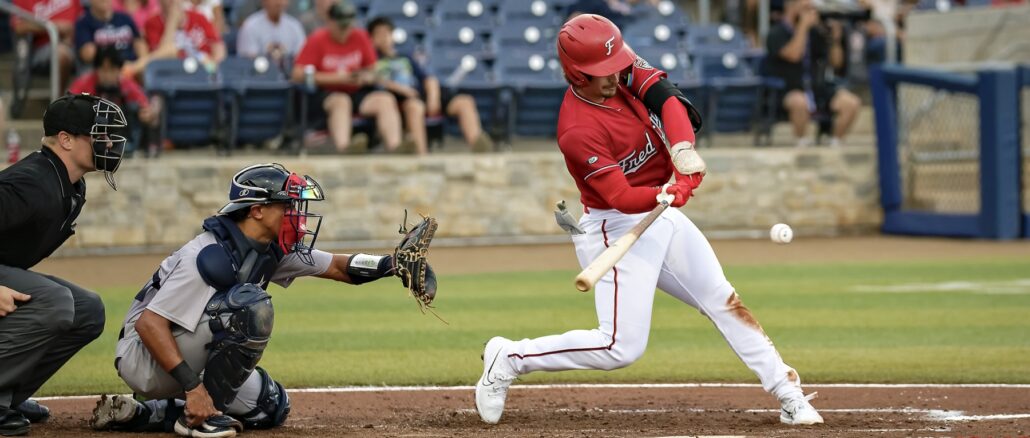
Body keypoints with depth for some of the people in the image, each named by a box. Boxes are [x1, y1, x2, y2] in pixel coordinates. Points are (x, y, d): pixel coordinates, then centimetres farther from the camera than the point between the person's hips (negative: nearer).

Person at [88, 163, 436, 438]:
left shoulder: (273, 250, 1)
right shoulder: (212, 256, -26)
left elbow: (336, 267, 9)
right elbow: (149, 323, -30)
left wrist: (392, 264, -9)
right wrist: (191, 386, -35)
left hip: (190, 359, 10)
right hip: (143, 357, -10)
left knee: (271, 407, 13)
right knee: (251, 306, -26)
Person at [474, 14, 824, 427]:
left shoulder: (622, 68, -6)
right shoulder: (578, 131, -27)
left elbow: (665, 97, -16)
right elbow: (620, 197, -29)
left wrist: (683, 146, -34)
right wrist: (667, 195, -48)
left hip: (662, 219, 8)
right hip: (618, 229, -8)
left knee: (725, 302, 9)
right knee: (621, 348, -12)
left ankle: (790, 396, 17)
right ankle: (508, 359, 3)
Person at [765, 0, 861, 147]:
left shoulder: (814, 32, 10)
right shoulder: (777, 34, -3)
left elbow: (836, 62, 12)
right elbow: (793, 55, -22)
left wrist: (835, 39, -4)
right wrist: (804, 26, -16)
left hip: (817, 87, 5)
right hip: (789, 90, -5)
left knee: (851, 103, -19)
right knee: (800, 102, -40)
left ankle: (836, 143, -5)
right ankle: (802, 143, -20)